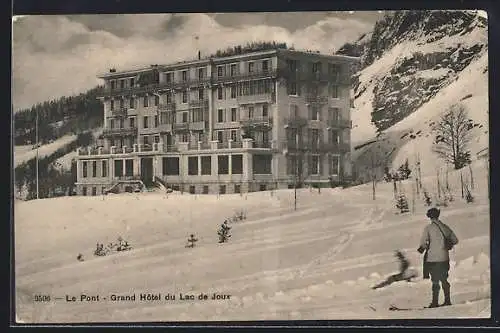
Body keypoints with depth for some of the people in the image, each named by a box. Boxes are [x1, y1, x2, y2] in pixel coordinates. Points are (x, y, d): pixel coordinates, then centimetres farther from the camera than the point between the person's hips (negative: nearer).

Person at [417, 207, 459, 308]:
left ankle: (435, 302, 3)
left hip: (432, 259, -4)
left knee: (435, 281, 1)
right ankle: (447, 300, 21)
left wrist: (421, 249, 4)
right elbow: (455, 240, 13)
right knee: (444, 280, 16)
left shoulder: (428, 228, -9)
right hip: (444, 258, 5)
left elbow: (423, 242, -16)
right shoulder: (445, 227, 6)